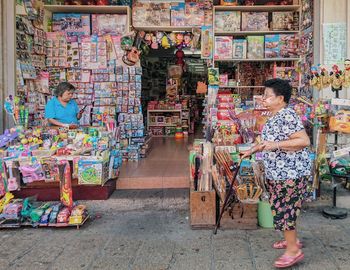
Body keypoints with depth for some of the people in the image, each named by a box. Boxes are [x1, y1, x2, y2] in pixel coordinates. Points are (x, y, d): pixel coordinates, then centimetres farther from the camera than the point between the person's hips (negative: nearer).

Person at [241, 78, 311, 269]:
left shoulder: (287, 116, -21)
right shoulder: (275, 116, 10)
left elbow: (304, 141, -28)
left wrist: (275, 145, -31)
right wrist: (252, 150, 20)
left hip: (290, 172, -10)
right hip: (277, 172, 10)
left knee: (283, 210, -4)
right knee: (281, 208, 19)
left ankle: (294, 250, 7)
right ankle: (291, 240, 34)